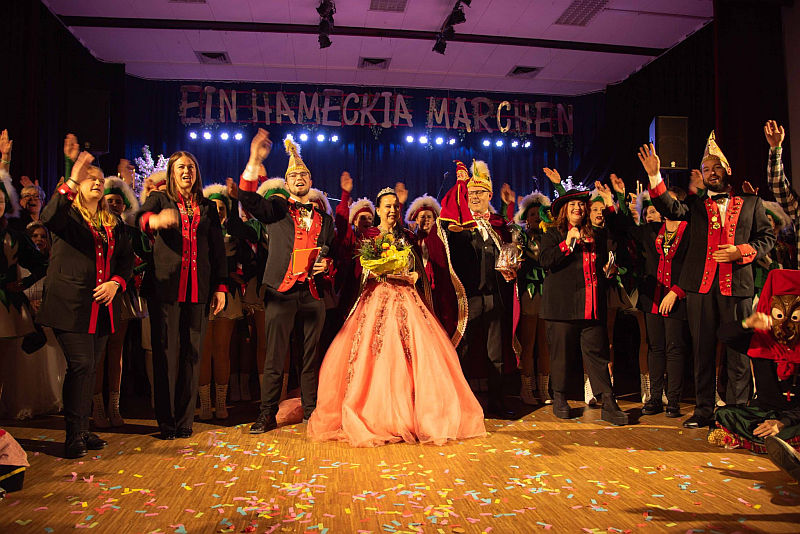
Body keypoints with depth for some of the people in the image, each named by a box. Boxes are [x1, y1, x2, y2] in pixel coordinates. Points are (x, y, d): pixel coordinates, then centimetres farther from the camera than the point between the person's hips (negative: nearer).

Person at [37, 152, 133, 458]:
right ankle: (73, 435, -1)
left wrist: (116, 282, -3)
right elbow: (47, 218, -23)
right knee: (81, 366, -10)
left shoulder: (113, 223, 17)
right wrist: (72, 183, -31)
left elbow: (127, 259, 16)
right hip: (71, 306, -5)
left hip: (102, 306, 5)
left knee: (89, 369, 10)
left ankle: (83, 429, 19)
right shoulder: (69, 216, 1)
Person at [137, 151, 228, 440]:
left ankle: (185, 420, 13)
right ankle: (166, 422, 6)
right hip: (166, 288, -2)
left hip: (199, 290, 3)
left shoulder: (208, 207, 18)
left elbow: (218, 249, 15)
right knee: (166, 354, -3)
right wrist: (154, 220, -39)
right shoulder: (159, 199, 10)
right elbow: (141, 216, -14)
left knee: (192, 354, 4)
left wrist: (221, 287, 6)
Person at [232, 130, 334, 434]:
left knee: (311, 356, 9)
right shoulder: (277, 208, 8)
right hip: (281, 292, -3)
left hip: (313, 294, 3)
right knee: (275, 357, 0)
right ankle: (267, 414, 11)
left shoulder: (324, 219, 18)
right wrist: (254, 162, -23)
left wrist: (326, 264, 0)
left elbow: (331, 254, 23)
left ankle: (312, 412, 21)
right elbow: (249, 201, -11)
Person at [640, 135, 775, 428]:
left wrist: (741, 251, -8)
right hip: (700, 285, 1)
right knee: (702, 351, 6)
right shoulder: (696, 204, 13)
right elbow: (671, 209, -7)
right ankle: (704, 411, 16)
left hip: (737, 285, -1)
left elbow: (766, 237, 12)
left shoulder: (751, 203, 14)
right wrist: (655, 176, -20)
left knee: (738, 352, 2)